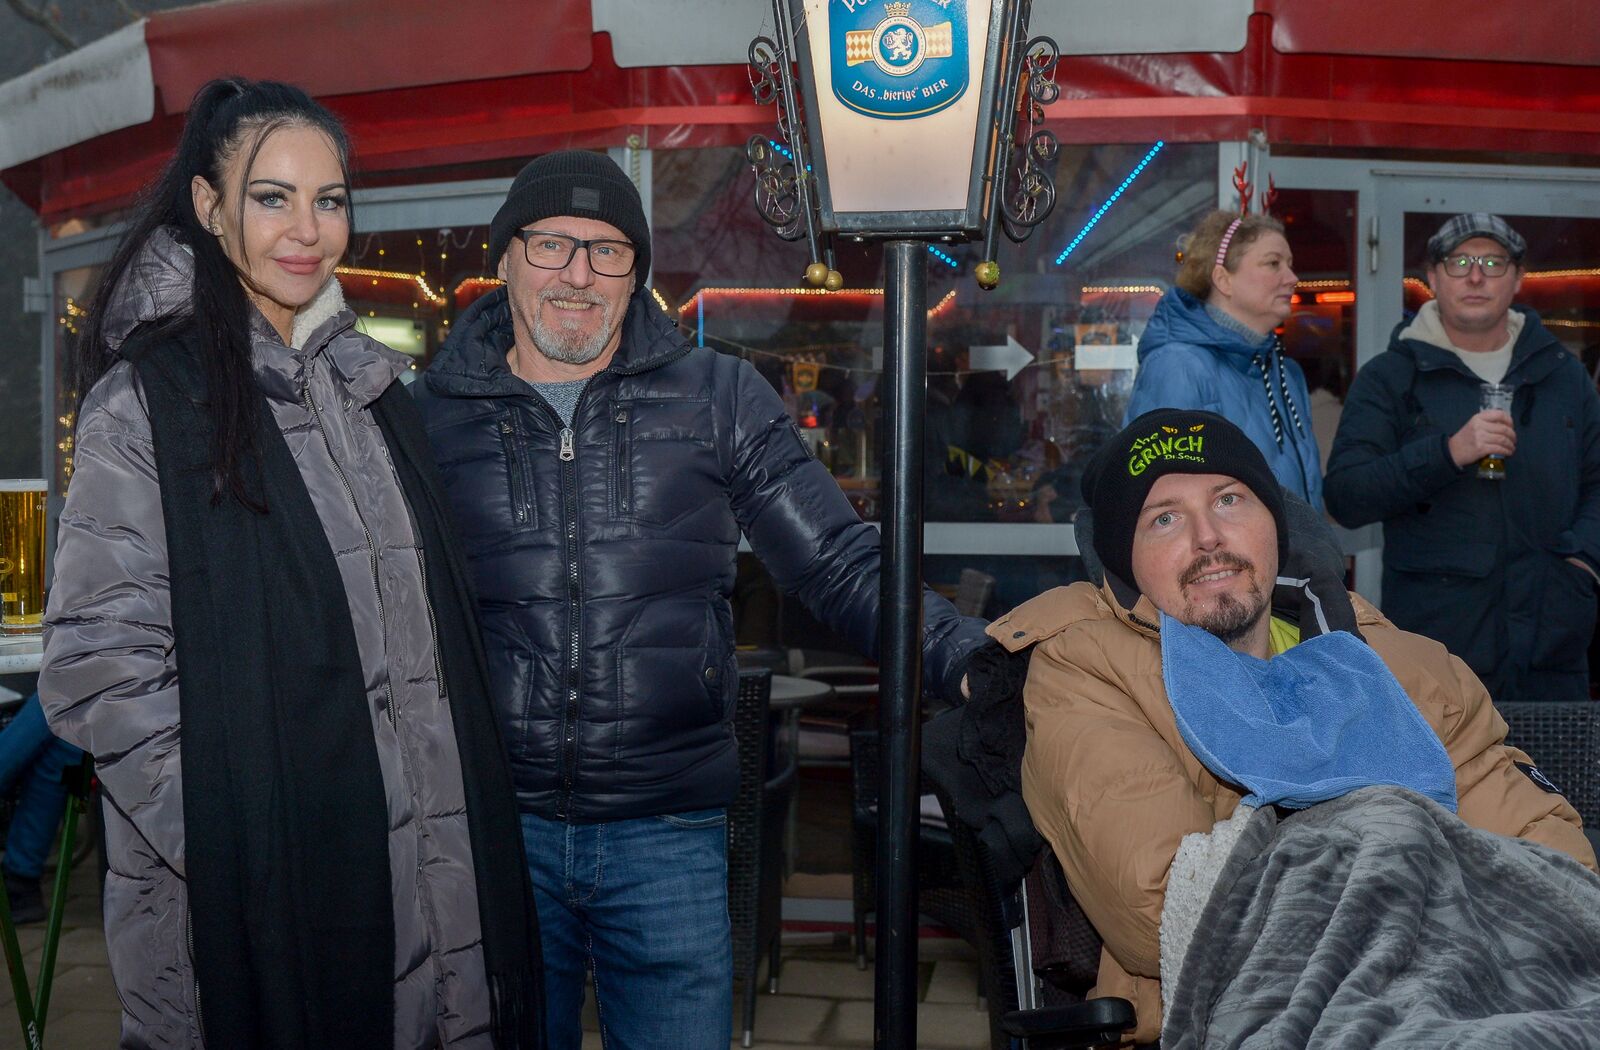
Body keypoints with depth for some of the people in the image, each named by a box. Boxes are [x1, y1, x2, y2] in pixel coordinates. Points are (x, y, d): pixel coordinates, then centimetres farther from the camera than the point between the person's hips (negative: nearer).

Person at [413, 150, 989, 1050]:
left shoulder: (720, 399, 4)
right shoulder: (432, 416, 6)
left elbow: (842, 564, 2)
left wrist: (968, 656, -14)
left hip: (670, 838, 0)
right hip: (494, 826, 1)